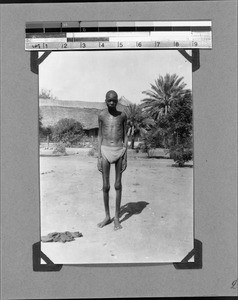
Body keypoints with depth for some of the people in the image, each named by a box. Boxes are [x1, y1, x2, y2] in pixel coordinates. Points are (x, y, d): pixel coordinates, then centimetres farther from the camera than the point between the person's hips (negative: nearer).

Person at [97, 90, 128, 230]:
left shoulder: (122, 115, 2)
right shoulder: (102, 116, 3)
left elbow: (125, 136, 5)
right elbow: (100, 136, 6)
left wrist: (125, 157, -2)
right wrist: (99, 157, 1)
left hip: (119, 150, 0)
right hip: (105, 151, 1)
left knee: (118, 185, 3)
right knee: (106, 186, 2)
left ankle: (117, 217, 14)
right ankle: (107, 216, 18)